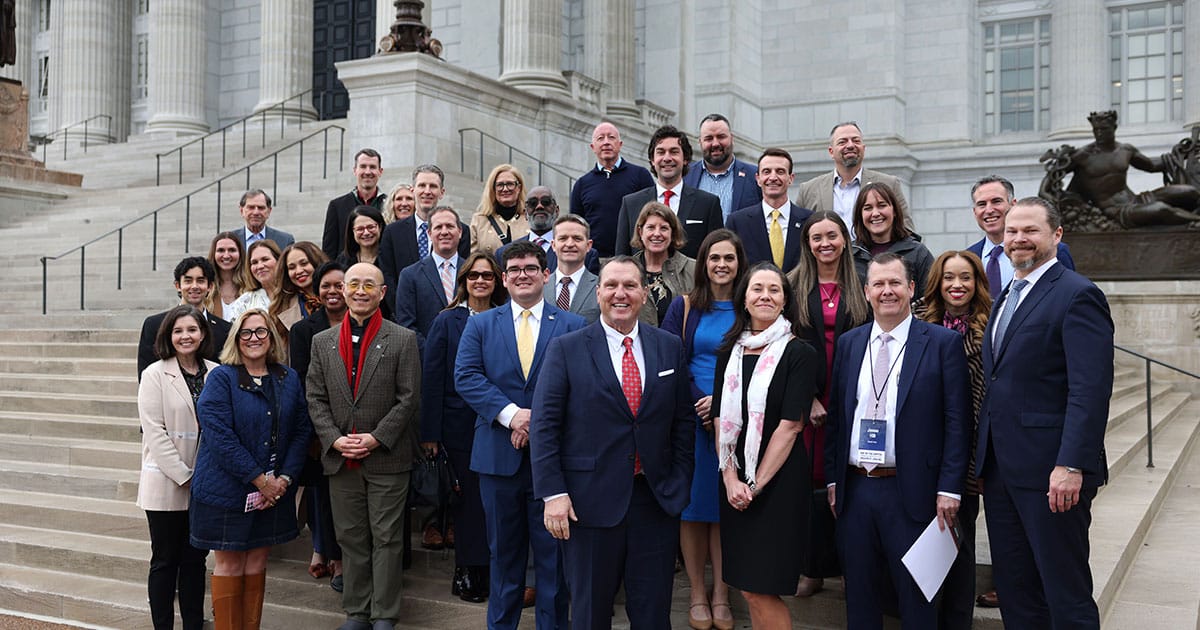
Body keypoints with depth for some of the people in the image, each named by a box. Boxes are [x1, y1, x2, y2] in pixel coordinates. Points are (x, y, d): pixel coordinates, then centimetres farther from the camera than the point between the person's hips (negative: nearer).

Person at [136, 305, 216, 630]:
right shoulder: (155, 375, -4)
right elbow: (154, 432, -10)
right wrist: (184, 476, -14)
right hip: (167, 484, -3)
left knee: (195, 560, 11)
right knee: (165, 561, 6)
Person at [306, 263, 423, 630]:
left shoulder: (403, 340, -2)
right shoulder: (322, 342, 9)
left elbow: (408, 399, -6)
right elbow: (316, 399, 6)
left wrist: (376, 438, -13)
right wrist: (335, 439, -7)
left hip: (387, 458, -3)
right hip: (340, 459, 3)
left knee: (386, 539, 3)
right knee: (351, 538, 11)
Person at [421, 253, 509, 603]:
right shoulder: (447, 322, -1)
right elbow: (432, 378, -3)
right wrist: (429, 433, -7)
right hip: (460, 425, -2)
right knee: (467, 495, 4)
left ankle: (490, 569, 21)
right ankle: (466, 572, 20)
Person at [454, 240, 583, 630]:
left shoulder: (573, 326, 2)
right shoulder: (480, 325, 7)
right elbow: (466, 377, -4)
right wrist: (511, 414, -16)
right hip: (499, 454, 2)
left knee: (553, 551, 7)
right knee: (504, 550, 14)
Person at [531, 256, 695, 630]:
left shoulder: (670, 347, 6)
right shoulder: (566, 349, -3)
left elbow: (684, 421, 9)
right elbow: (544, 426, -6)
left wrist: (680, 484, 3)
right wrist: (553, 493, -12)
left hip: (657, 500, 2)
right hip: (590, 501, -2)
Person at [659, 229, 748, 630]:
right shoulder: (684, 307, 2)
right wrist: (703, 404, -13)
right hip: (692, 417, 0)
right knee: (693, 504, 4)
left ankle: (721, 594, 17)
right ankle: (697, 594, 16)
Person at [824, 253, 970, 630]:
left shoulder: (944, 342, -3)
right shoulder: (849, 344, 10)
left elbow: (956, 422, -6)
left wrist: (949, 489, -11)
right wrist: (832, 479, 8)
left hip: (912, 493, -4)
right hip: (855, 490, 4)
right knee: (859, 598, 13)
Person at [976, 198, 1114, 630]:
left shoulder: (1076, 295, -10)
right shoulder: (1005, 298, 17)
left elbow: (1090, 391, -18)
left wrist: (1071, 466, -24)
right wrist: (982, 459, 13)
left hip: (1050, 470, -8)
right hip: (999, 466, 8)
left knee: (1066, 594, 2)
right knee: (1012, 587, 14)